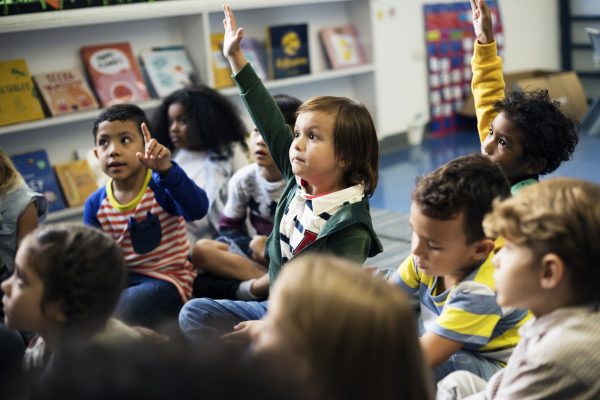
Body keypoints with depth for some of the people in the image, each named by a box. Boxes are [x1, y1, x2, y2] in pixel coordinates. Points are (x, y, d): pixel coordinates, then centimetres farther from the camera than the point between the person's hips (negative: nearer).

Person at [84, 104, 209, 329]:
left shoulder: (161, 187, -13)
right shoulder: (95, 204, 1)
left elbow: (198, 209, -34)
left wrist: (166, 170, -49)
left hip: (166, 280, -5)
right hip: (121, 280, 5)